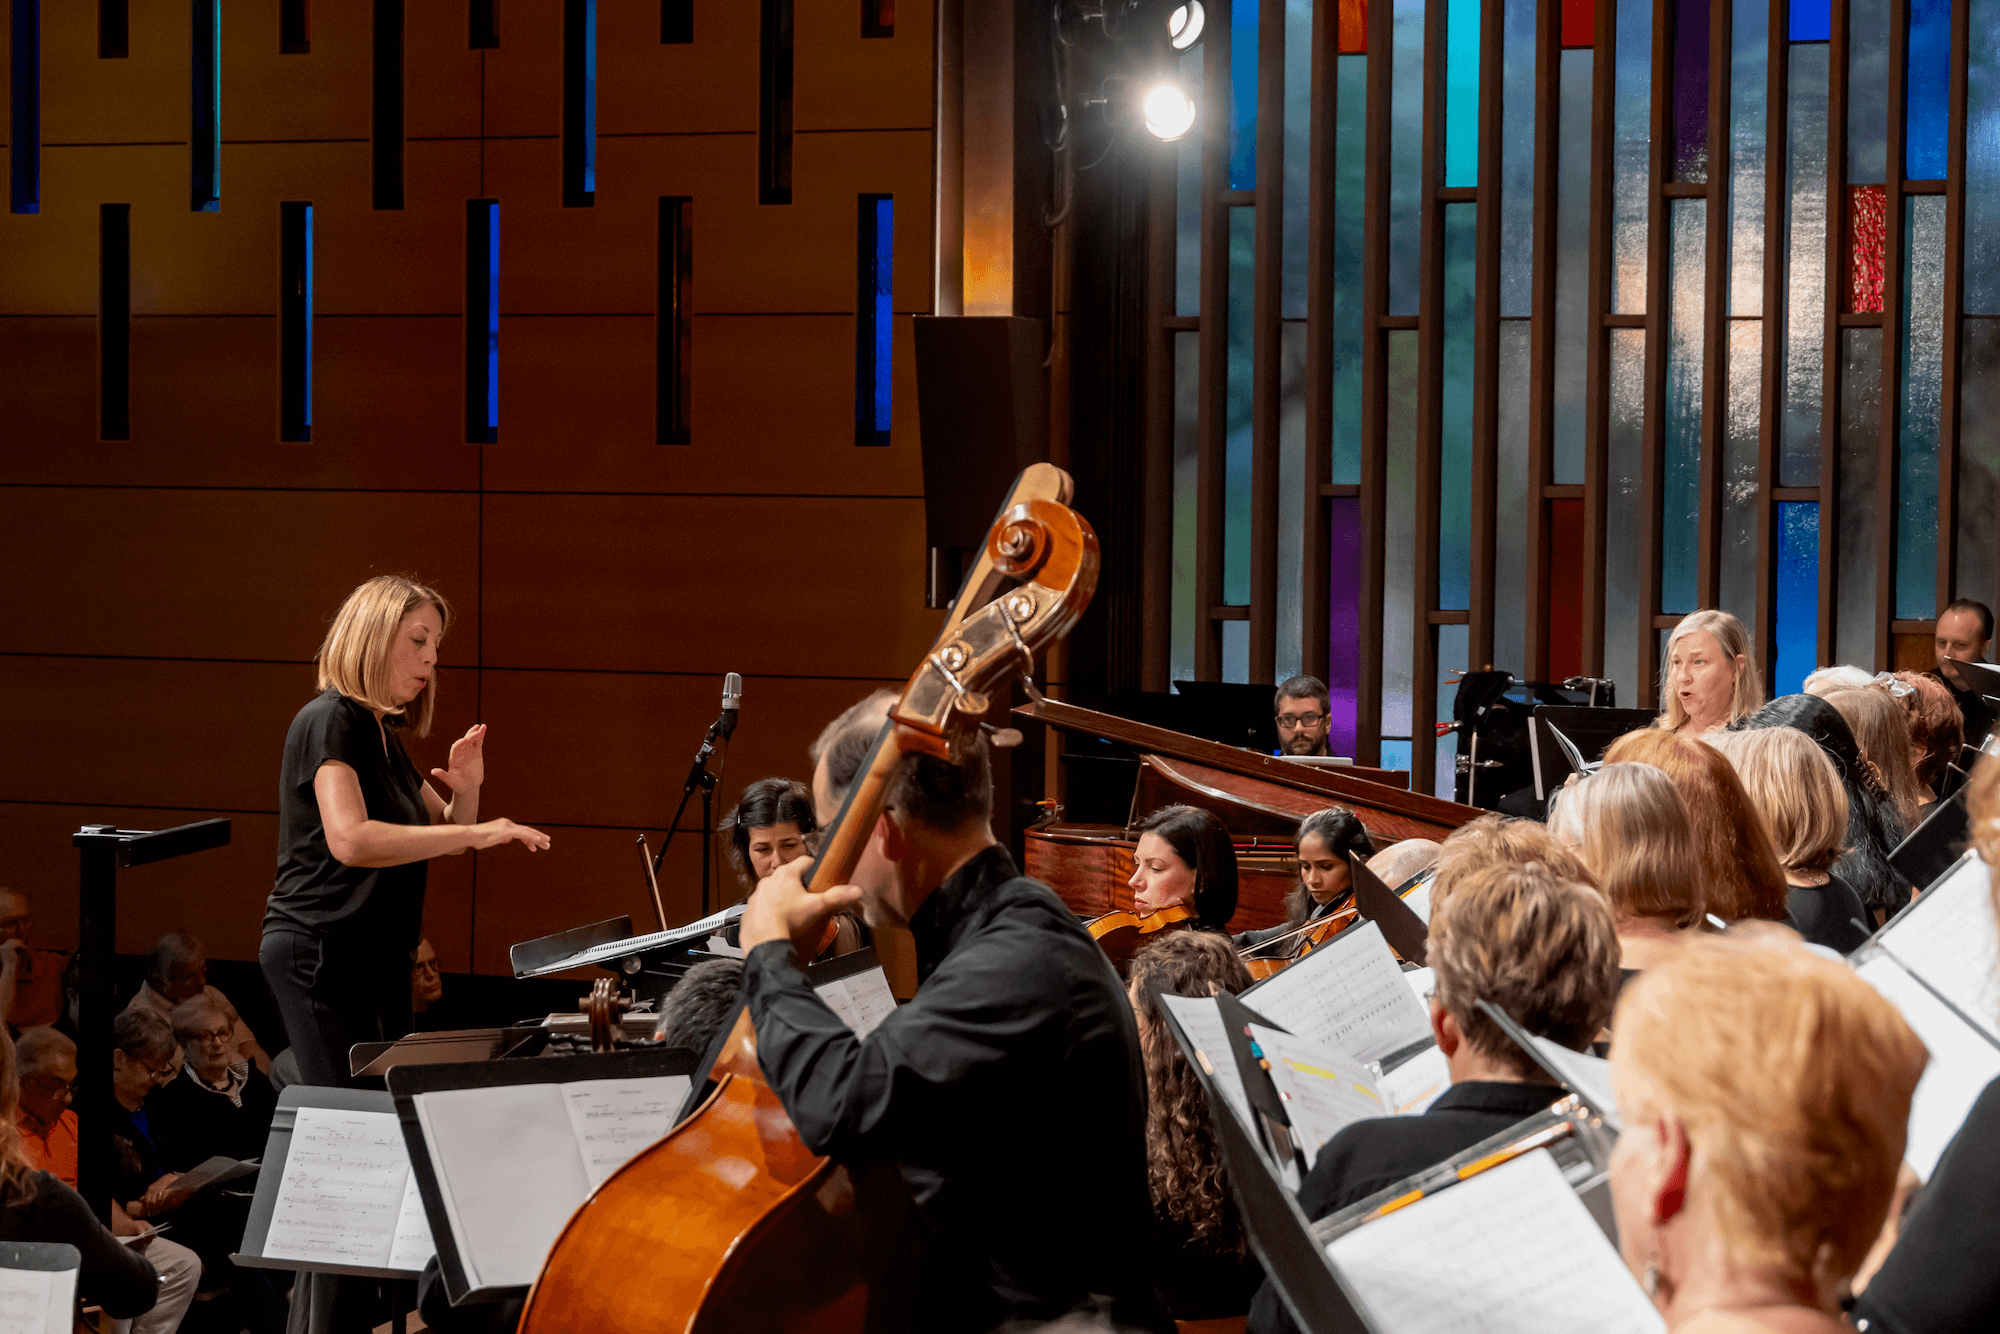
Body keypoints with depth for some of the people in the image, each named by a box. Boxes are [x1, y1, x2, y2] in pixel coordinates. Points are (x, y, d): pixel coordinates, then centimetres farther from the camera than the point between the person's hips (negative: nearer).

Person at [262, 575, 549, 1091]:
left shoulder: (382, 734, 16)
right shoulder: (329, 721, -12)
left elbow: (445, 833, 22)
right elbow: (350, 839, -29)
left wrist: (467, 788, -1)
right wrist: (474, 833, -28)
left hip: (377, 953, 10)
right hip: (321, 950, -10)